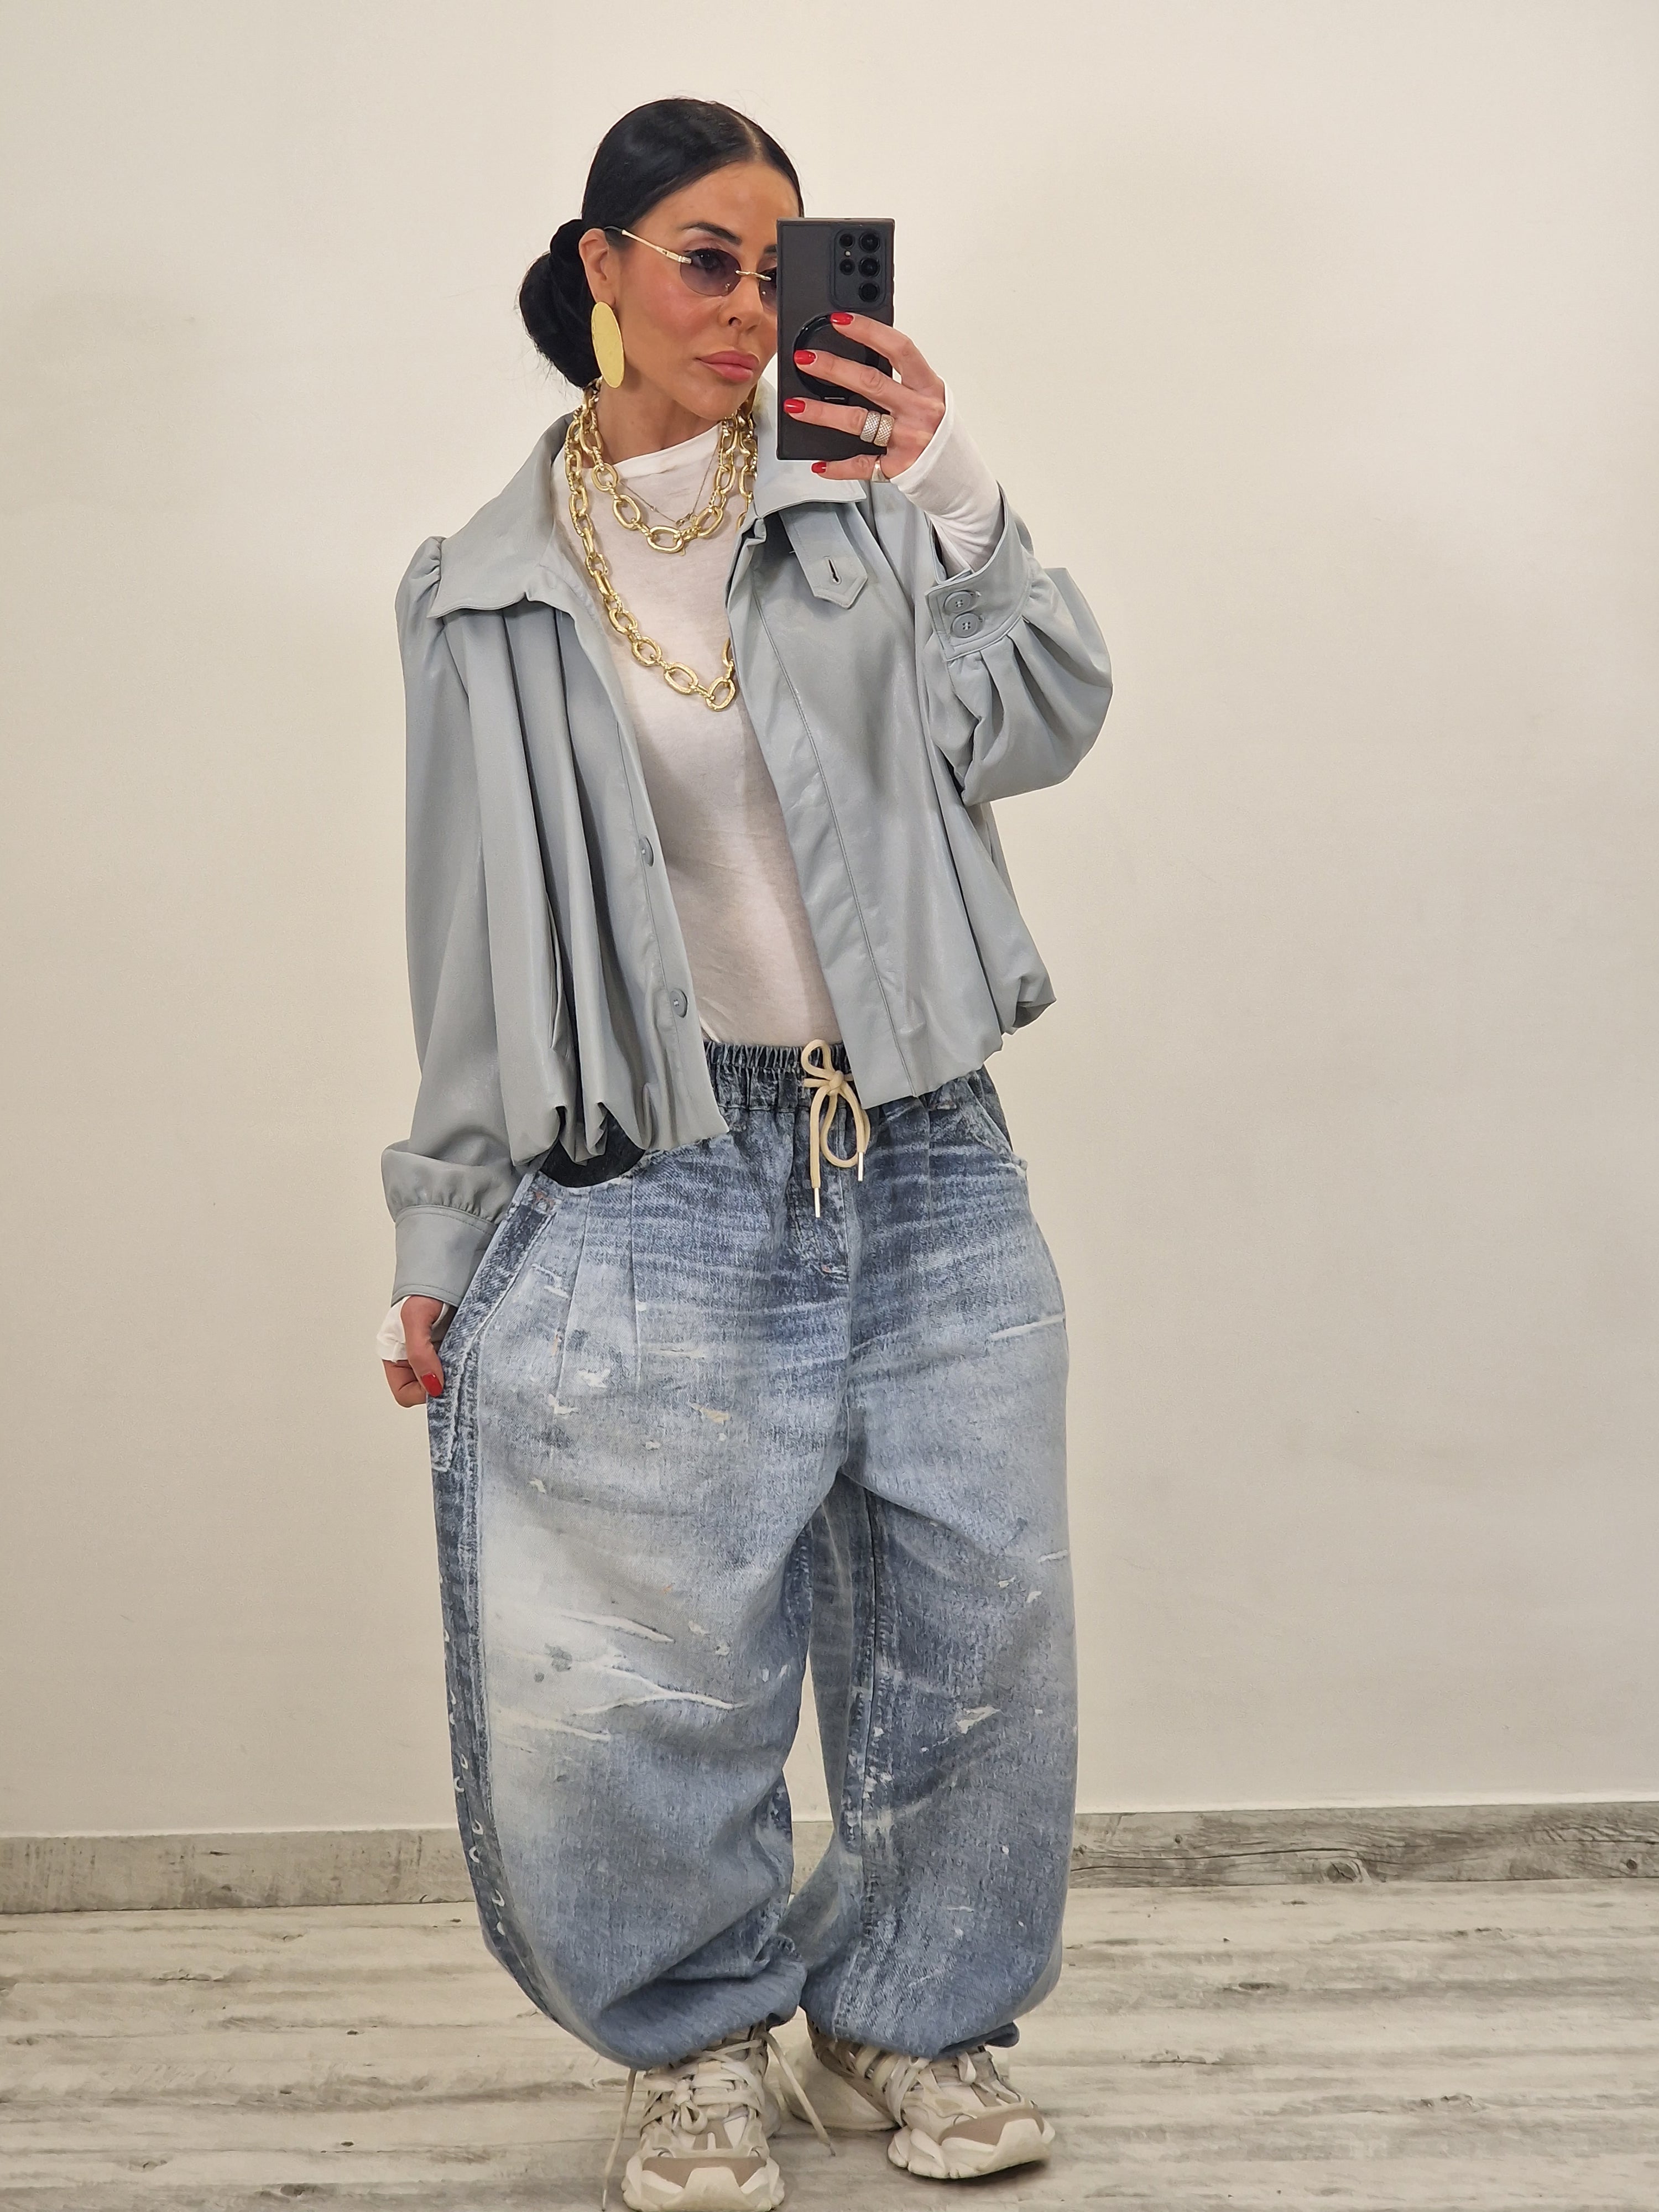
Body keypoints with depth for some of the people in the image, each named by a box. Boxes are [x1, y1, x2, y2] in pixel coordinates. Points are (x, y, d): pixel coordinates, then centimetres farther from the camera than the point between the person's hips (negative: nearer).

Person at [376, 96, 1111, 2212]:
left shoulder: (856, 509, 4)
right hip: (652, 1191, -1)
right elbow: (472, 950, 8)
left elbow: (1039, 723, -6)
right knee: (633, 1678, -2)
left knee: (973, 1645, 7)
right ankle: (701, 2037, 26)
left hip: (925, 1168, 1)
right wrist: (440, 1240, 9)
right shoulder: (481, 595, 5)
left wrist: (955, 499, -18)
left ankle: (913, 2006, 32)